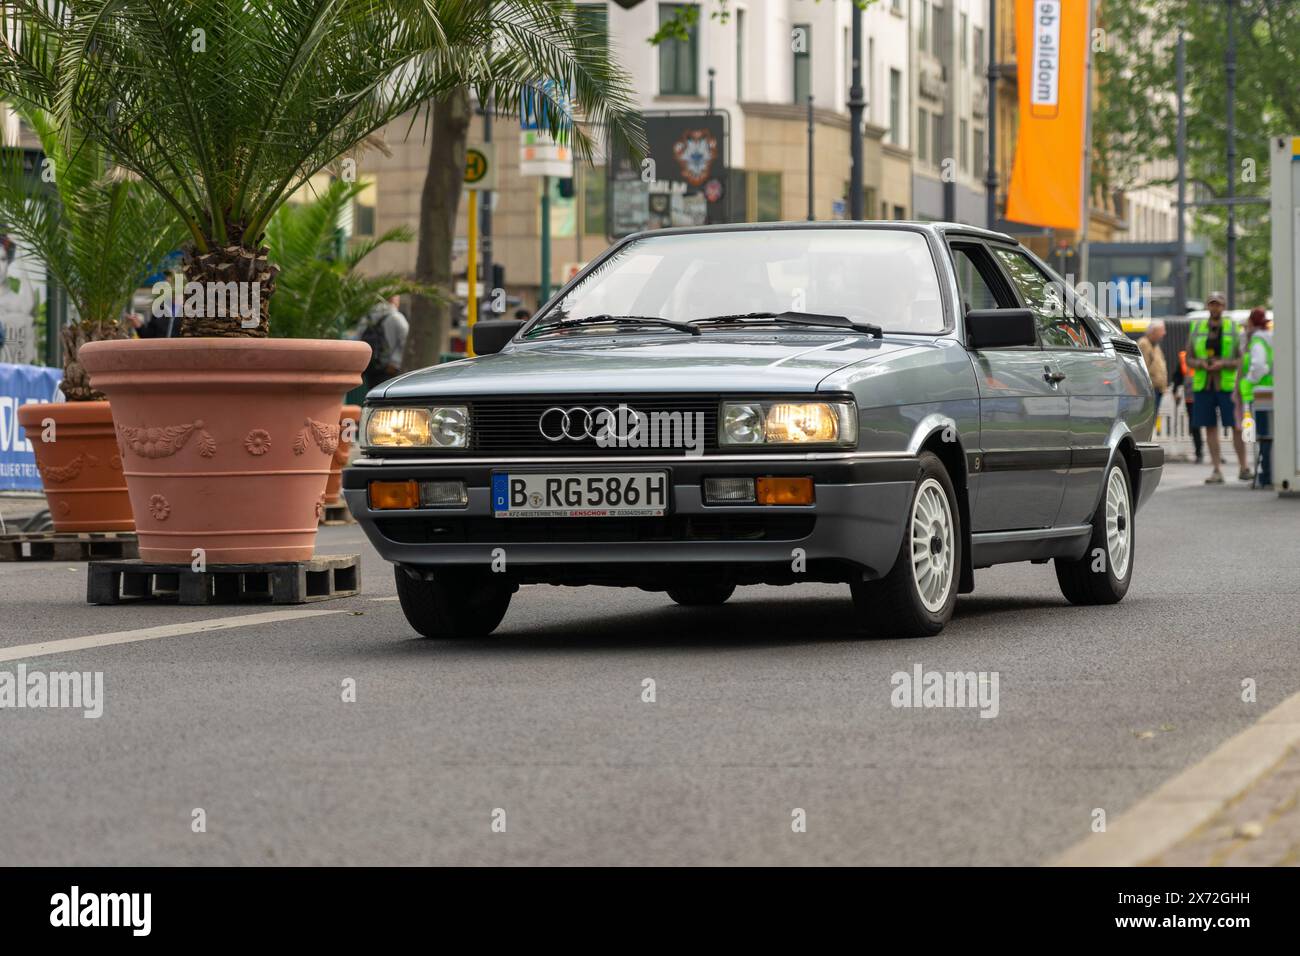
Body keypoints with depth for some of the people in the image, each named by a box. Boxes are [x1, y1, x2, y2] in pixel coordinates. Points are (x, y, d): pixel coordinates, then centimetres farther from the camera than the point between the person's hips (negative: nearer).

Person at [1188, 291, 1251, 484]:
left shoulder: (1232, 328, 3)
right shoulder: (1196, 329, 8)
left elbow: (1240, 360, 3)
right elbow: (1189, 360, 11)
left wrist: (1223, 363, -16)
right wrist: (1200, 364, -11)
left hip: (1227, 383, -2)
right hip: (1204, 384, 2)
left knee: (1236, 426, -5)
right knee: (1210, 427, 1)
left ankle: (1243, 468, 3)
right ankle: (1216, 472, 4)